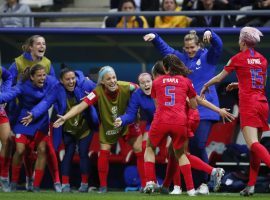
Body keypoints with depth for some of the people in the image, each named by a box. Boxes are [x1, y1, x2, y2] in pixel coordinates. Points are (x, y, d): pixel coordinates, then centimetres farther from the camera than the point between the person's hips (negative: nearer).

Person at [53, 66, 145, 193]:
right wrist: (65, 117, -45)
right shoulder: (98, 92, -29)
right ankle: (103, 186, 7)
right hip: (108, 126, -1)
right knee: (104, 152, -9)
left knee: (139, 150, -5)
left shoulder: (126, 87, -27)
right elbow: (81, 106, -35)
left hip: (128, 124, 1)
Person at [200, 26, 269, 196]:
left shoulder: (238, 58, -1)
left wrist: (205, 86, 30)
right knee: (255, 145, 10)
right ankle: (251, 185, 8)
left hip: (248, 105, -6)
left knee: (253, 144, -18)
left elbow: (219, 78, 10)